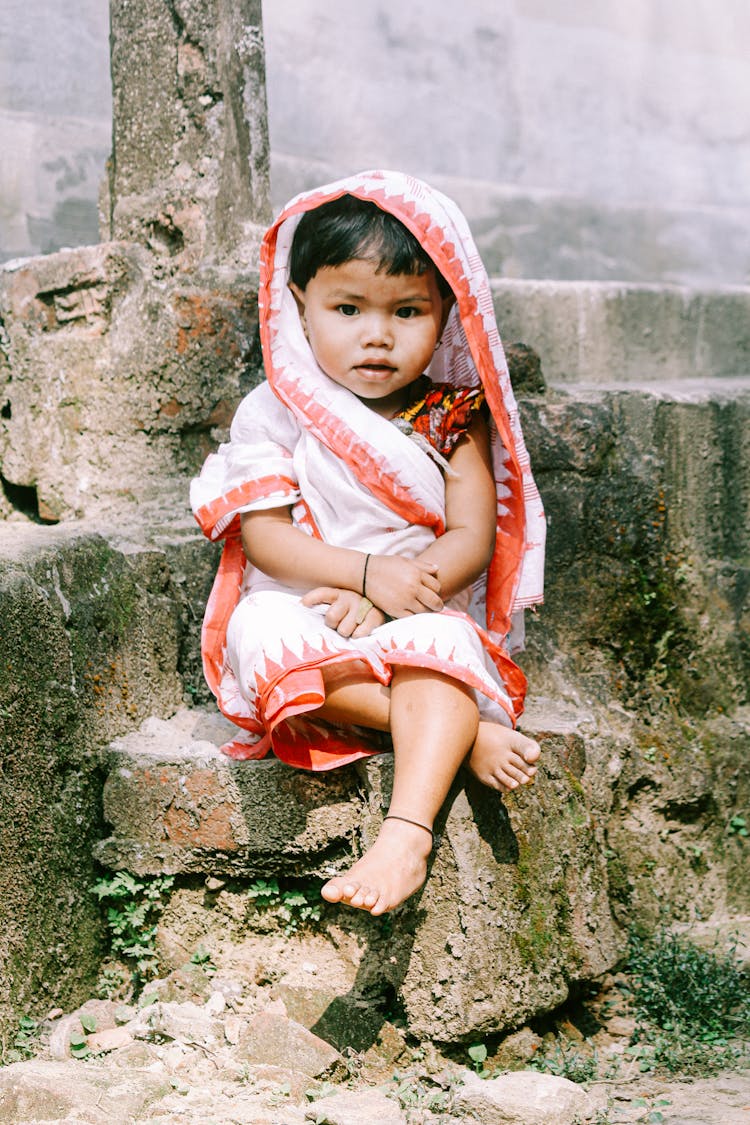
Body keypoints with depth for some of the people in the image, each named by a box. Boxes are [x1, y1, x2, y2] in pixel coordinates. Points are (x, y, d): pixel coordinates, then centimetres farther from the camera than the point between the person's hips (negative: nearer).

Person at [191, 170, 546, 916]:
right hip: (306, 624, 0)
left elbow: (473, 539, -4)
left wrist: (387, 601, -21)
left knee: (442, 642, -34)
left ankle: (407, 834, -49)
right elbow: (262, 534, -7)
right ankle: (460, 729, -30)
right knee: (261, 627, -34)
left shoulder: (451, 421, 6)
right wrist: (370, 571, -21)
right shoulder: (274, 413, 3)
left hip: (417, 626, 0)